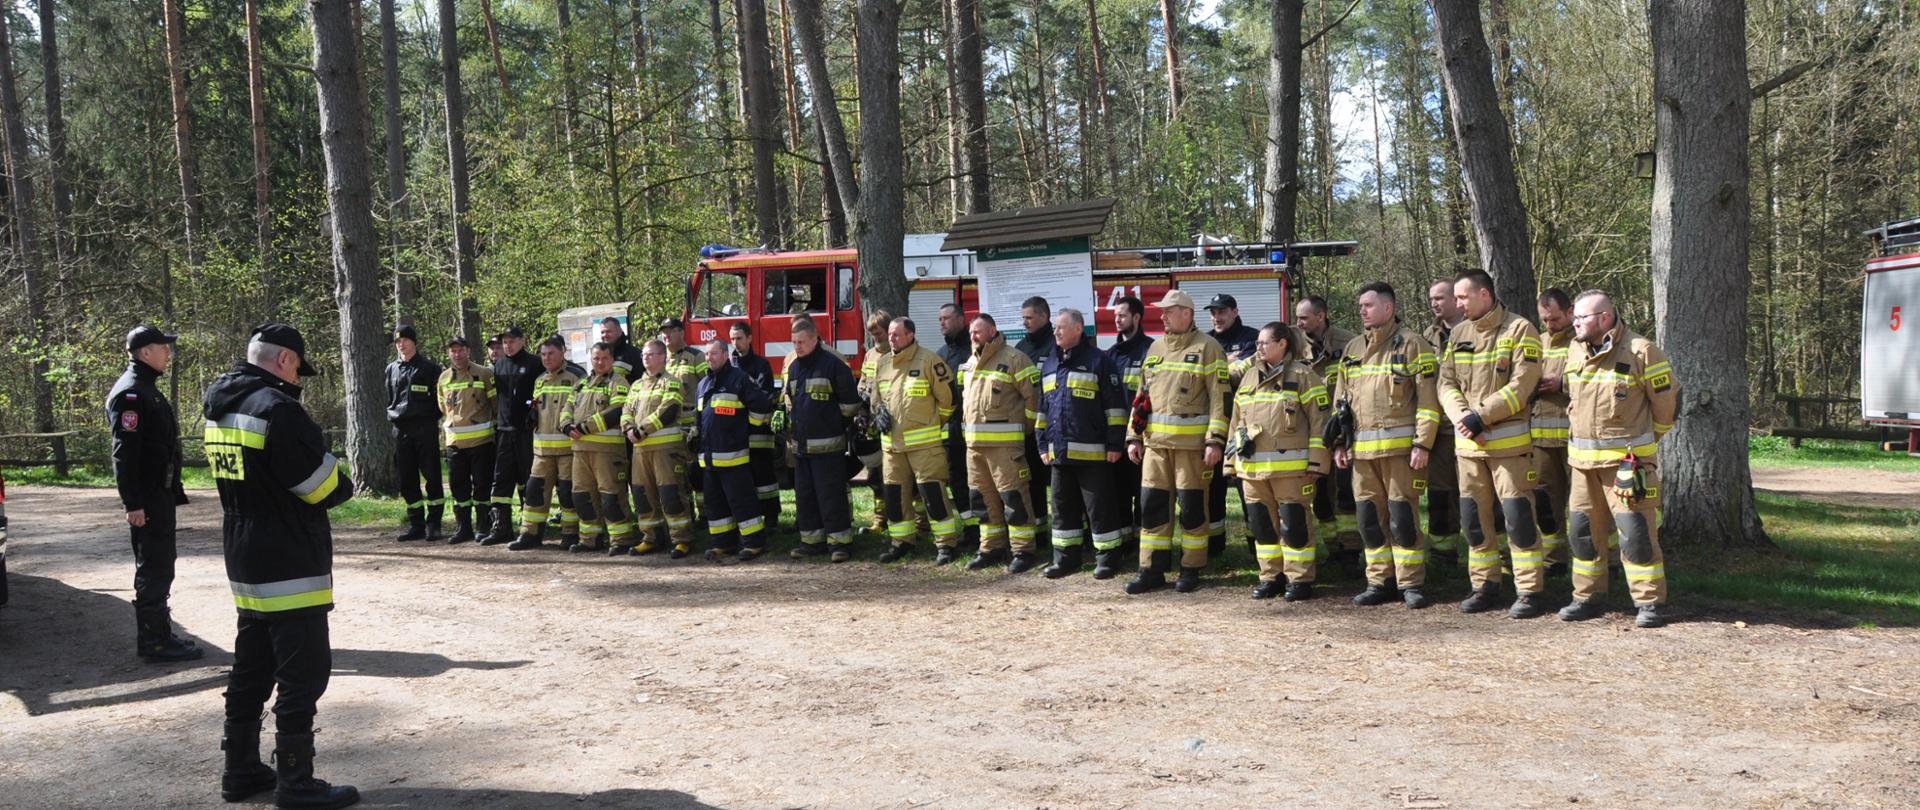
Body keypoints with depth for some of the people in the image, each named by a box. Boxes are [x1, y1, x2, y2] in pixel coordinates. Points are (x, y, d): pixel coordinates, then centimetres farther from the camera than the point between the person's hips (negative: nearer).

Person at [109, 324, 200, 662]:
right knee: (153, 569, -6)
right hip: (147, 498, -10)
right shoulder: (130, 393, -15)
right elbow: (124, 452, -21)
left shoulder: (148, 390, 17)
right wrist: (133, 503, -24)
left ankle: (159, 634, 23)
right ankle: (153, 642, -1)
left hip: (161, 494, 10)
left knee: (158, 567, 15)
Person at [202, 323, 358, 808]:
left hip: (244, 563, 9)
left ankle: (241, 770, 27)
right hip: (290, 566, -9)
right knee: (304, 674, -2)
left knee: (252, 669, 18)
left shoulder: (219, 408, 10)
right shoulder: (276, 407, -19)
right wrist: (343, 485, 2)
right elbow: (325, 486, -18)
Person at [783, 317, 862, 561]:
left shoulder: (833, 363, -9)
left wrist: (846, 426, -4)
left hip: (828, 445, -7)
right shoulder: (793, 366, 14)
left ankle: (840, 541, 0)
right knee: (804, 496, 11)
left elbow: (849, 400, -6)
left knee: (831, 495, -6)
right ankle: (812, 540, 20)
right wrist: (788, 425, 20)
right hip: (801, 445, 7)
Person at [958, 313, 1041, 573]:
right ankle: (991, 549, 21)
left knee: (1013, 497, -6)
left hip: (1005, 442, -8)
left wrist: (1023, 427, -6)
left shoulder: (1013, 359, -8)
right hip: (974, 443, 8)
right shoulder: (969, 363, 17)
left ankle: (1023, 551, -1)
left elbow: (1033, 395, -9)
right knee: (983, 497, 12)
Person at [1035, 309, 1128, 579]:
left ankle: (1107, 558, 8)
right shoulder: (1050, 365, 15)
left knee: (1100, 508, -1)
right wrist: (1043, 445, 16)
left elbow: (1115, 405, -8)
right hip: (1059, 452, 7)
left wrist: (1115, 444, -12)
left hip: (1092, 453, -7)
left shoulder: (1099, 361, -6)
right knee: (1063, 508, 12)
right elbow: (1042, 409, 21)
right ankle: (1066, 558, 20)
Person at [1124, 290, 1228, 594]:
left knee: (1192, 506, 2)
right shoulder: (1155, 349, 16)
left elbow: (1220, 397, -8)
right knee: (1152, 504, 5)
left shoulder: (1206, 348, -3)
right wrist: (1133, 437, 13)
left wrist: (1215, 440, -15)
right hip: (1155, 441, 6)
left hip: (1192, 442, -5)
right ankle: (1152, 569, 11)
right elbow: (1142, 395, 19)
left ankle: (1191, 569, 12)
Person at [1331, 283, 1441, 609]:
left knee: (1402, 516, -6)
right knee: (1369, 517, 7)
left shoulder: (1411, 345, -2)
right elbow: (1340, 400, 20)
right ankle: (1379, 582, 17)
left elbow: (1428, 399, -6)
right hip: (1361, 450, 6)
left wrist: (1422, 444, -13)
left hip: (1400, 447, -6)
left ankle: (1412, 584, 3)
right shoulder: (1352, 349, 17)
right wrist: (1339, 443, 13)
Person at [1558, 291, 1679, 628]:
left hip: (1627, 459, -6)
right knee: (1583, 529, 10)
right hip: (1583, 460, 6)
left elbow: (1667, 401, -2)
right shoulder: (1576, 355, 9)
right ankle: (1588, 597, 21)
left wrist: (1641, 442, 8)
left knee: (1635, 531, -7)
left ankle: (1651, 602, 2)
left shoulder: (1641, 352, -11)